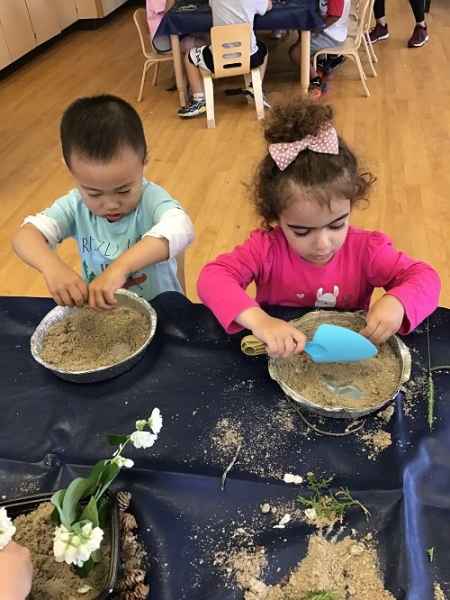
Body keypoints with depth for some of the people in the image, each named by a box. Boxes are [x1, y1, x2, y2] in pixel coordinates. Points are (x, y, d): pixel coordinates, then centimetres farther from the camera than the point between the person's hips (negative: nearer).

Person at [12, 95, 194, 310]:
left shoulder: (151, 199, -17)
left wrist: (121, 266, -45)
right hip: (95, 311, 3)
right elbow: (25, 235, -14)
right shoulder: (76, 205, -6)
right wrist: (51, 265, -34)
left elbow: (182, 229, -36)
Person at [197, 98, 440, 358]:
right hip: (281, 363, 0)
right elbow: (212, 277, -27)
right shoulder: (267, 248, -17)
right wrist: (258, 320, -44)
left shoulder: (366, 249, -11)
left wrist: (396, 302, -33)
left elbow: (425, 277, -11)